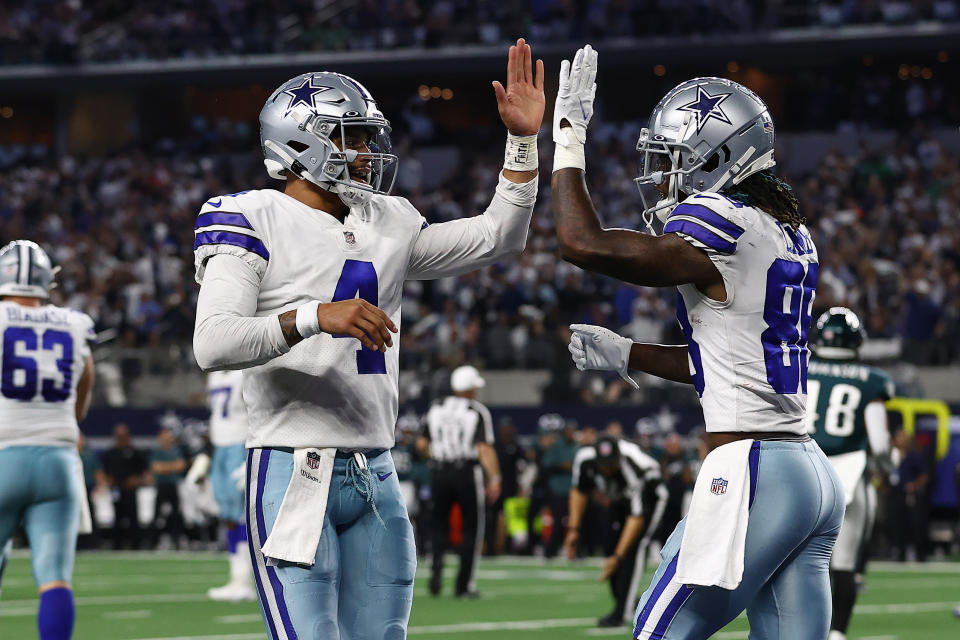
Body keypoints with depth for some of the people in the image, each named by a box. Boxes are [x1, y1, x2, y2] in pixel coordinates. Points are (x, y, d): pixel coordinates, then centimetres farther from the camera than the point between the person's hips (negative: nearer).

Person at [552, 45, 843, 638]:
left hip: (753, 477, -9)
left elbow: (582, 242, -17)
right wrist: (625, 355, 24)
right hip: (815, 478, 9)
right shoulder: (789, 235, 16)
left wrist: (568, 135, -5)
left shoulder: (722, 231, -12)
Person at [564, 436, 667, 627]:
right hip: (620, 501, 6)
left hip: (648, 498, -6)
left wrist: (618, 556, -40)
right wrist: (573, 529, -9)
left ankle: (620, 613, -22)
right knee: (611, 548, -3)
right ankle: (627, 603, 14)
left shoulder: (633, 470, -43)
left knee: (633, 547, -21)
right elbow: (579, 491, -6)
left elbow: (636, 517, -38)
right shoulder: (584, 458, -28)